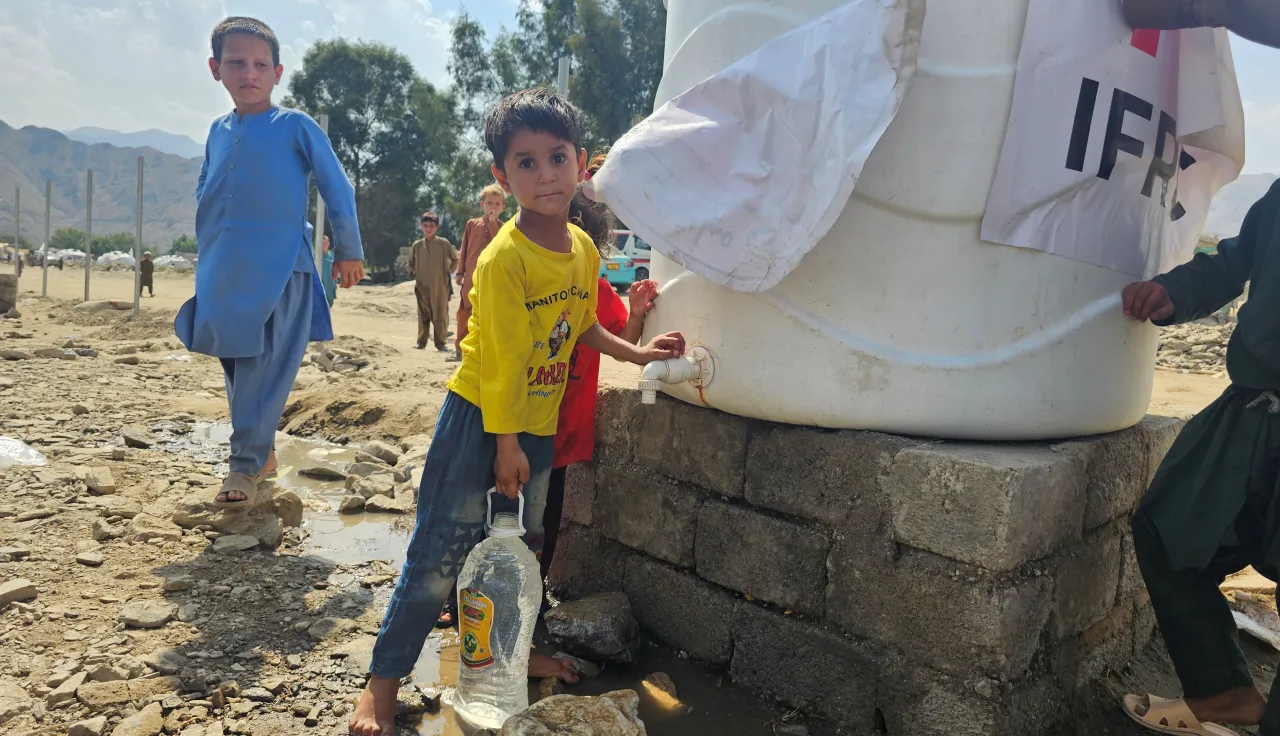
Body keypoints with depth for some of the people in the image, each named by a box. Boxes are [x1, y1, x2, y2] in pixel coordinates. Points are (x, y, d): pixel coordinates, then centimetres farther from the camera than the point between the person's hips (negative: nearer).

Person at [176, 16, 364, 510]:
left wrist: (348, 251, 0)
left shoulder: (296, 127, -2)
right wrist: (210, 251, 19)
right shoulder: (219, 131, 14)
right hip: (224, 276, 6)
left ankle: (246, 464, 0)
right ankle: (262, 453, 24)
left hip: (280, 272, -6)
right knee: (236, 369, 11)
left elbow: (337, 188, 0)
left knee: (264, 373, -6)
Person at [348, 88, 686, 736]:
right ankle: (383, 679, 12)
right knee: (441, 555, -2)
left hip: (538, 422, 7)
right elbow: (503, 359, -21)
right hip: (480, 418, -7)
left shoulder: (585, 250, 2)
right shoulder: (504, 257, -21)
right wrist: (505, 444, -17)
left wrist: (636, 353, 10)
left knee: (524, 546, 19)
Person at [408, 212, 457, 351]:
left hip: (440, 286, -2)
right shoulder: (417, 245, 6)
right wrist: (414, 273, 9)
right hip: (422, 286, 2)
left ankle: (441, 342, 4)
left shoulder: (444, 243, -1)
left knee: (440, 315, -1)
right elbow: (411, 263, 21)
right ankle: (421, 341, 13)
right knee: (423, 315, 7)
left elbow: (455, 259, 8)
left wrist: (449, 272, 1)